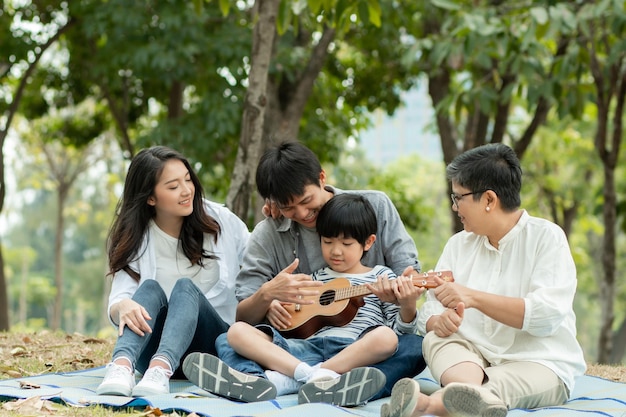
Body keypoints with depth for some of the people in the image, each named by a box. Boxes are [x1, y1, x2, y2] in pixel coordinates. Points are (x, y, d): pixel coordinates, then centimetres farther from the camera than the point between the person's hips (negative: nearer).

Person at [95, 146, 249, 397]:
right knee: (150, 288, -26)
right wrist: (123, 306, -35)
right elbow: (118, 299, -11)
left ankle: (161, 369, -55)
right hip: (153, 348, 1)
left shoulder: (221, 221, 2)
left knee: (185, 286, -27)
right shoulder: (135, 239, 2)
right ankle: (122, 365, -52)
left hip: (216, 345, -1)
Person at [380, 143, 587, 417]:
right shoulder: (459, 244, 13)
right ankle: (470, 391, -58)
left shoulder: (546, 237, -4)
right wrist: (439, 321, -22)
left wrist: (473, 297, -23)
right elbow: (429, 313, 3)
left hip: (541, 364, -4)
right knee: (436, 340, -27)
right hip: (476, 355, 4)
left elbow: (547, 315, -18)